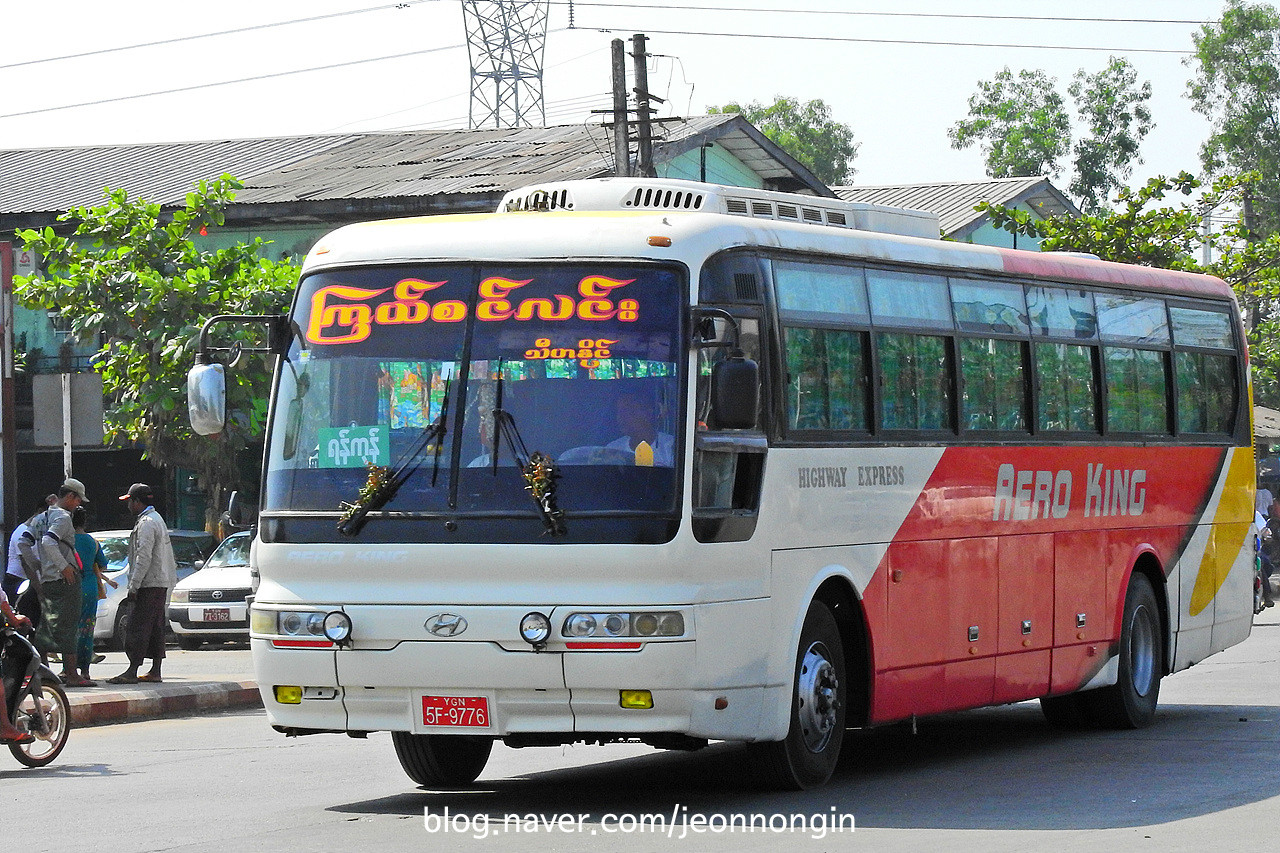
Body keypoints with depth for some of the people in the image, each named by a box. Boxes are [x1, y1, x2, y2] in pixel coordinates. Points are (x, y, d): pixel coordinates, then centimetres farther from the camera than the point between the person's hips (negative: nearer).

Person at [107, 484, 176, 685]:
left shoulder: (146, 523, -14)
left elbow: (144, 558, -20)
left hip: (150, 585, -10)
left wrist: (133, 587, -20)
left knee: (139, 627, -11)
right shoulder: (157, 519, 19)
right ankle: (155, 671, 12)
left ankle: (132, 672, -15)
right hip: (161, 583, 10)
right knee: (155, 628, 11)